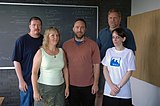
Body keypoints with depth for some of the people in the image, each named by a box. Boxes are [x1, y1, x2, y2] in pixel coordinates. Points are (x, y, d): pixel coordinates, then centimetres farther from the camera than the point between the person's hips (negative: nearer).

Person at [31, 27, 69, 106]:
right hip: (44, 87, -3)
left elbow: (65, 70, 10)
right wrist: (35, 91, -12)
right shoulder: (40, 52, -8)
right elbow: (34, 72, -9)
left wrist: (67, 87, 9)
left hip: (60, 88, 4)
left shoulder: (61, 51, 4)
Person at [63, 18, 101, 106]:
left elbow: (96, 65, -3)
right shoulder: (66, 45, 0)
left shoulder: (93, 44, -4)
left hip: (89, 86, -1)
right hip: (72, 86, 1)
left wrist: (96, 83, -5)